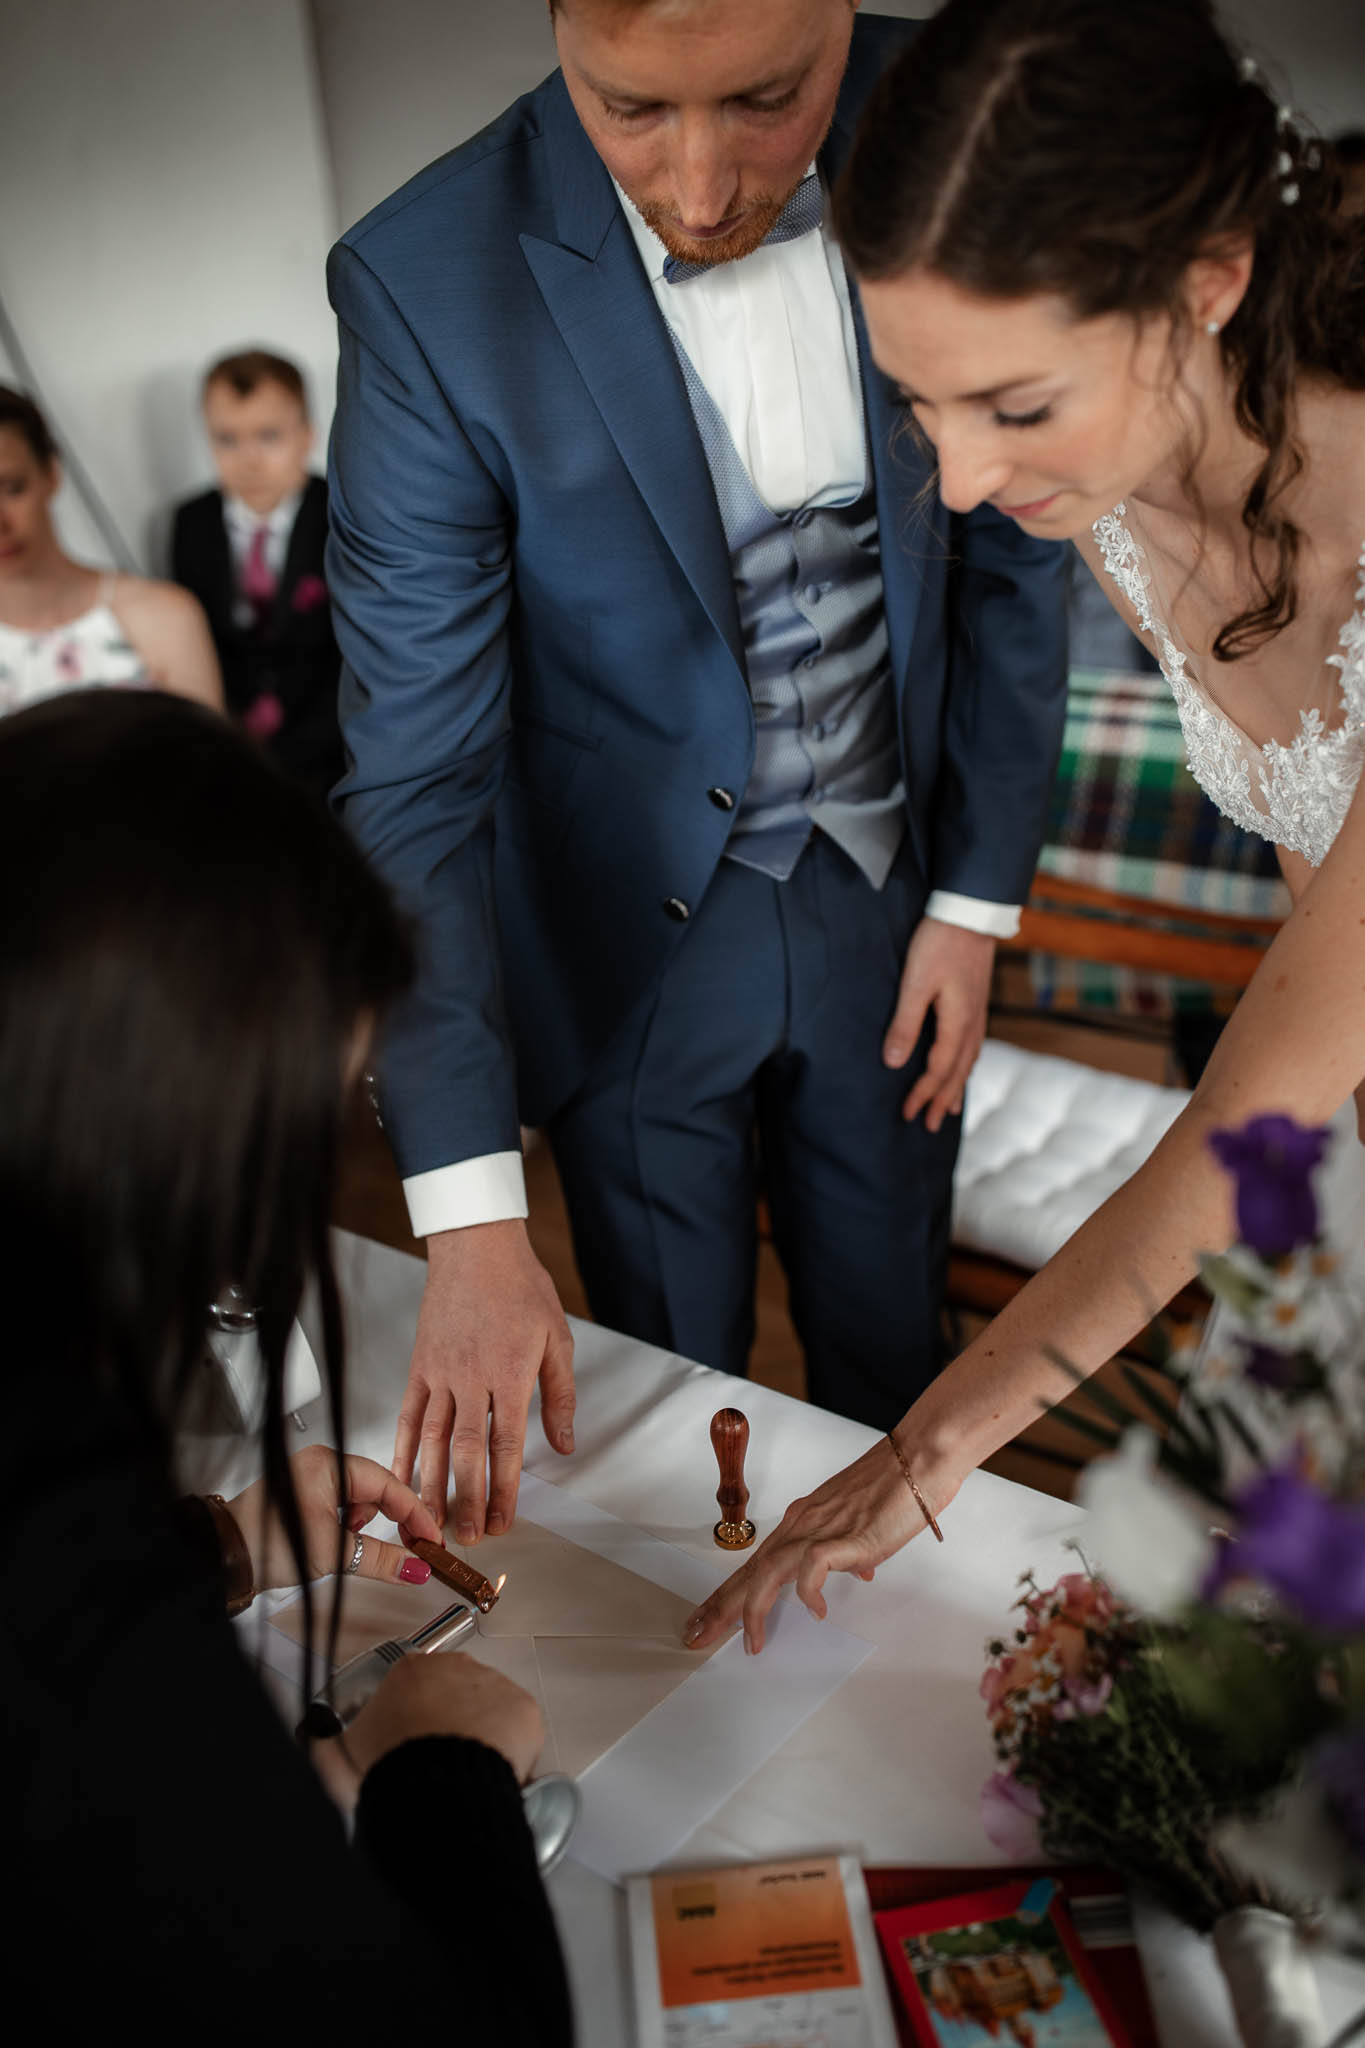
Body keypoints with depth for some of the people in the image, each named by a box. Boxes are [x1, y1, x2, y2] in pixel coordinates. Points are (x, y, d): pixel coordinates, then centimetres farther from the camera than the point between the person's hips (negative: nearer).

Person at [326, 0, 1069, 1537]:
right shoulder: (427, 283, -21)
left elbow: (1010, 558, 0)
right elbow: (414, 765, -22)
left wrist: (979, 894, 0)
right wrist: (469, 1217, -26)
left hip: (887, 901, 3)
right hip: (634, 936, -2)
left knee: (889, 1351, 22)